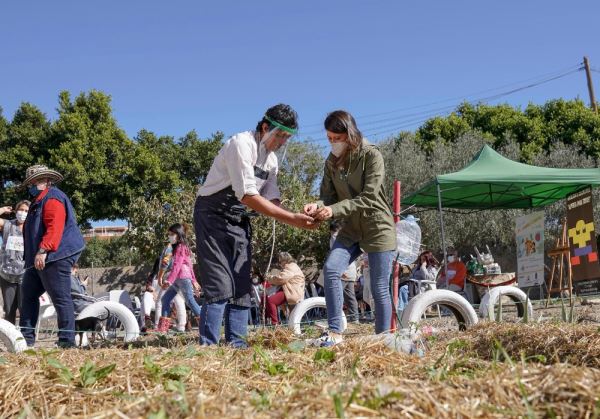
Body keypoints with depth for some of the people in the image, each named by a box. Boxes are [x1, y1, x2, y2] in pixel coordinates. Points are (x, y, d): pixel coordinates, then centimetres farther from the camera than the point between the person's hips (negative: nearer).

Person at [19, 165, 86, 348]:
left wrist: (43, 251, -30)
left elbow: (54, 228, -24)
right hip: (39, 260, 12)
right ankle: (26, 337, 20)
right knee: (28, 294, 15)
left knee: (61, 297, -9)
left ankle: (67, 340, -6)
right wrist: (33, 256, 25)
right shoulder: (39, 201, 24)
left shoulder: (52, 199, -10)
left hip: (55, 257, -12)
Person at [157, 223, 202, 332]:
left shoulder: (180, 247, -9)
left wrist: (169, 280, -24)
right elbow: (189, 264, 22)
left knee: (190, 301, -7)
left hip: (183, 277, -10)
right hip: (178, 279, 10)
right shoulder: (182, 247, 20)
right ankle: (162, 327, 5)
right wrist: (194, 280, 24)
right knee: (165, 299, 6)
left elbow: (177, 266, -18)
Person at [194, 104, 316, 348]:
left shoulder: (272, 160, 9)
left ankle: (236, 342, 8)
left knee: (242, 284, 4)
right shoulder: (241, 144, -18)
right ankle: (208, 344, -10)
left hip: (239, 221, 8)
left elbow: (272, 199, 8)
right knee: (220, 284, -14)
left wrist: (296, 219, -13)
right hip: (213, 215, -8)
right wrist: (291, 218, -28)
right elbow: (248, 196, -26)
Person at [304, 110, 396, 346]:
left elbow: (368, 198, -20)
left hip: (378, 227, -4)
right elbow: (329, 196, 3)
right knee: (331, 269, -19)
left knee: (379, 288, -2)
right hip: (351, 228, 4)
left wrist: (334, 210, -31)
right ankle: (334, 332, -13)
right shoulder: (331, 163, 4)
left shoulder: (372, 156, -12)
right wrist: (318, 206, -21)